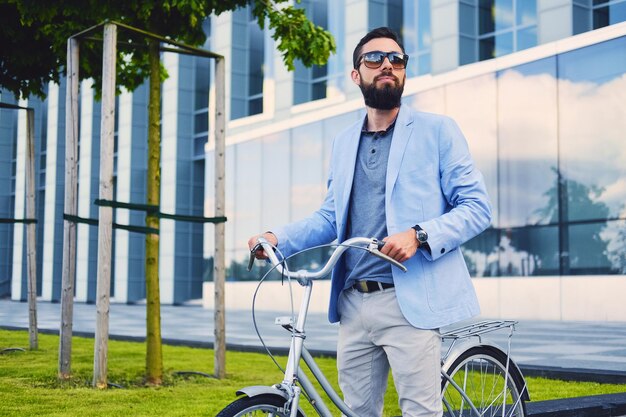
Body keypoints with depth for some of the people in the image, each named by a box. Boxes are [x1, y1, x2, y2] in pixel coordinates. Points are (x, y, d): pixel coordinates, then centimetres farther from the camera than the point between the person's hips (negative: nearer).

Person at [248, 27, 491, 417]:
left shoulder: (437, 130, 2)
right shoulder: (344, 142, 18)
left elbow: (477, 207, -3)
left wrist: (419, 235, -19)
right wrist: (279, 238, 1)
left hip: (410, 302, -5)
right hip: (353, 303, 5)